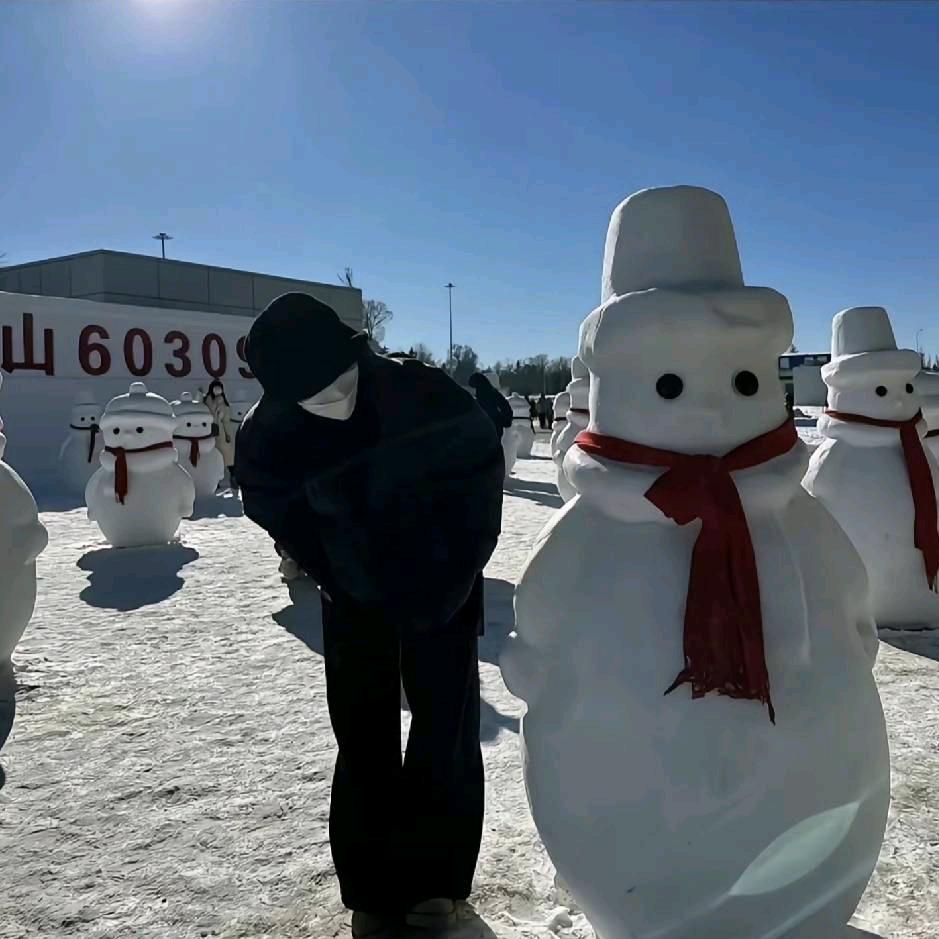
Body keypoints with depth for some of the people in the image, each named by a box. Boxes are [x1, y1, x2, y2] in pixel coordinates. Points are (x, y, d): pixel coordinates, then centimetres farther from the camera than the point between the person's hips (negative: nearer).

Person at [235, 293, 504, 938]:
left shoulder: (425, 395, -27)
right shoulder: (270, 432, -19)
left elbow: (480, 464, -11)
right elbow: (270, 500, 2)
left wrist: (459, 566, -8)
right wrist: (321, 567, -2)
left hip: (439, 590, -2)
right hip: (354, 597, 2)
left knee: (445, 735, 3)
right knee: (363, 744, 7)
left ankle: (435, 878, 23)